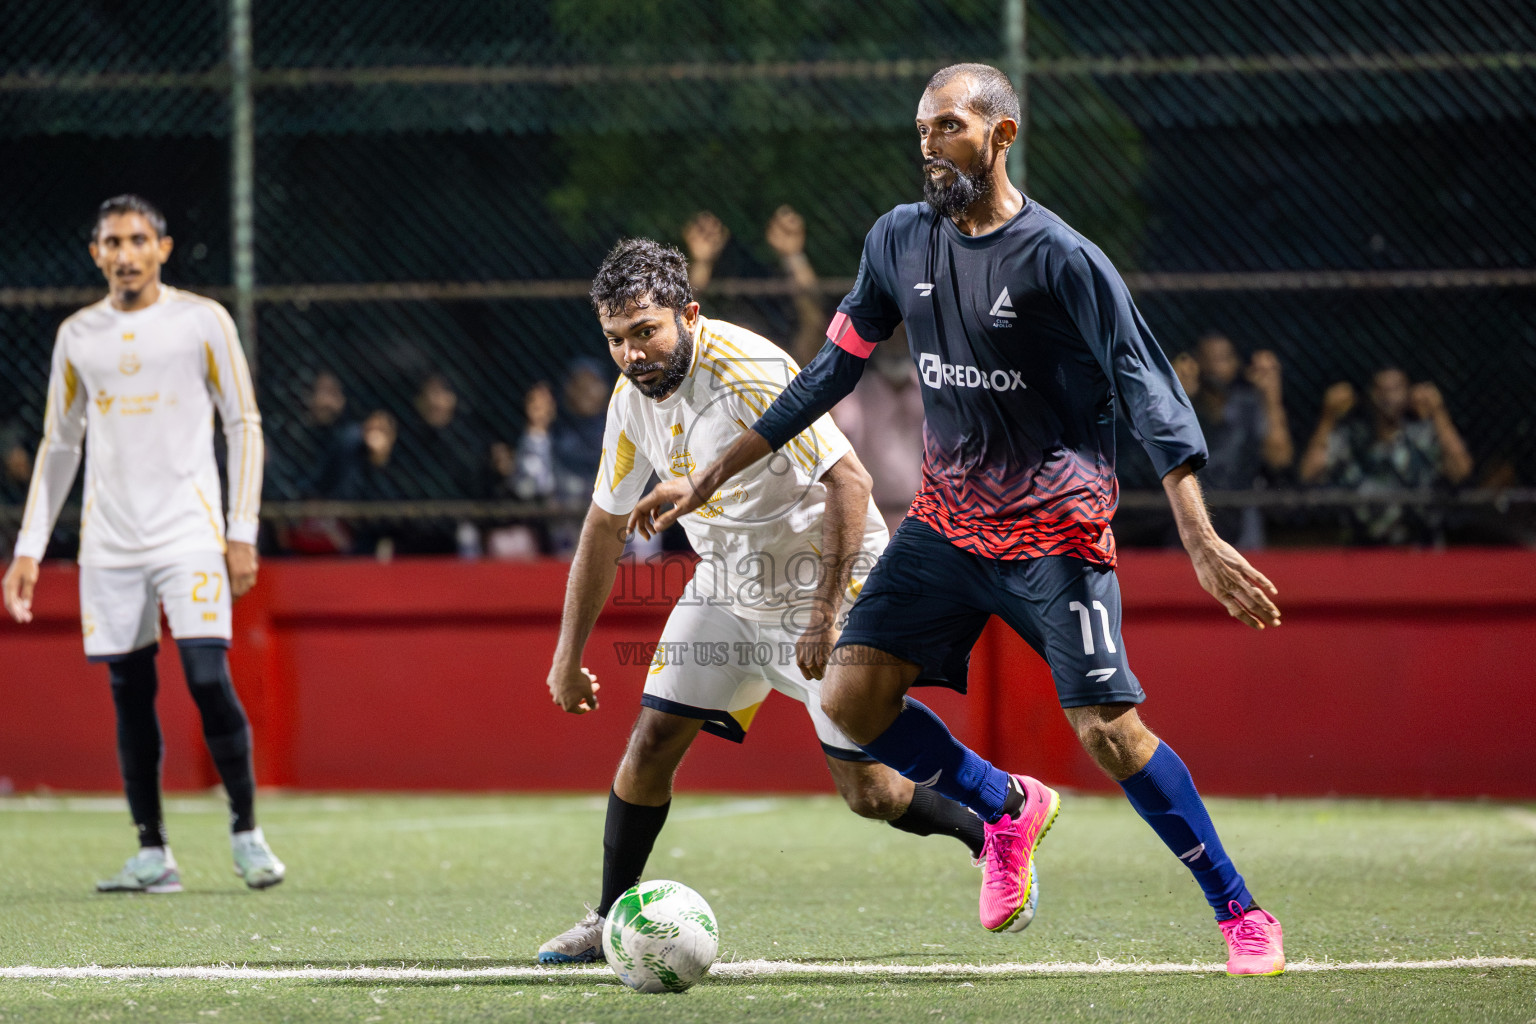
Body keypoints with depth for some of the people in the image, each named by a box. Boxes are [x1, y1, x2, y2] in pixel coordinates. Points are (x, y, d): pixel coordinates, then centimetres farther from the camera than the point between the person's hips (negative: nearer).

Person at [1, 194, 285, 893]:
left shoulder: (203, 322, 1)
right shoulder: (77, 336, 10)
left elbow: (244, 425, 3)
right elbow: (59, 445, 17)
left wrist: (242, 532, -5)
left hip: (190, 532, -4)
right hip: (109, 541, 4)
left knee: (208, 680, -14)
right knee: (130, 693, 2)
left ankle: (246, 831, -1)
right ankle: (153, 854, 7)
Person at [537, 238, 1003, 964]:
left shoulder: (753, 372, -27)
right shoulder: (632, 399, -3)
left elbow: (850, 483, -28)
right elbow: (605, 524, 10)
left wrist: (824, 616, -31)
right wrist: (568, 655, 10)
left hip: (827, 583, -6)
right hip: (726, 590, 7)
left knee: (868, 793, -6)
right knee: (651, 742, -4)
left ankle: (996, 829, 19)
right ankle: (610, 922, 8)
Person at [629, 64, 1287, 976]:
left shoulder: (1062, 259, -14)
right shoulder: (900, 241, 4)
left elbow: (1149, 390, -15)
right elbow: (834, 369, 14)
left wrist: (1203, 542, -24)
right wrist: (711, 479, 14)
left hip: (1055, 524, -6)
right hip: (948, 517, 6)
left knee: (1107, 729, -14)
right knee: (850, 699, -6)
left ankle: (1242, 914, 1)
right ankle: (1008, 807, 18)